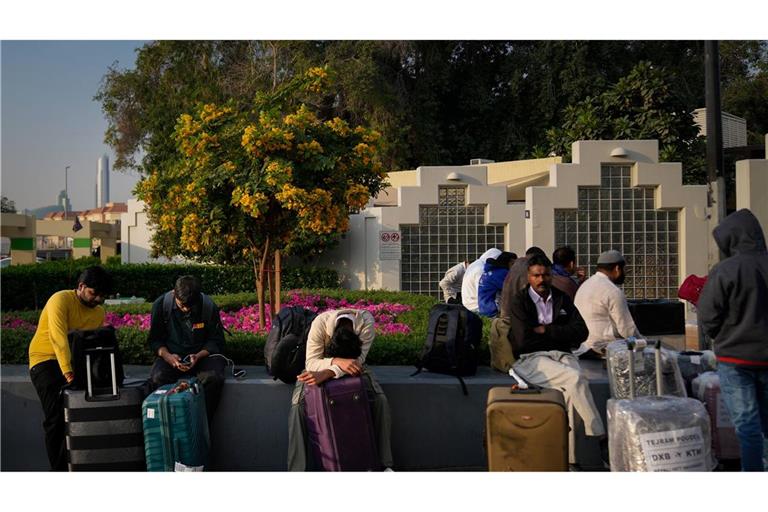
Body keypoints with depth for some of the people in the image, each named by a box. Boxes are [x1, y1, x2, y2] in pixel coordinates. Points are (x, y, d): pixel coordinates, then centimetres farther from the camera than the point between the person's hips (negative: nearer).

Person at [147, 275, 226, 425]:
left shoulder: (209, 307, -11)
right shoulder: (161, 305, -7)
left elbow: (216, 341, -2)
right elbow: (155, 340, 2)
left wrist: (199, 356, -21)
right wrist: (167, 356, -19)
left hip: (202, 354, -1)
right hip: (172, 355, 1)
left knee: (213, 378, -33)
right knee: (158, 378, -32)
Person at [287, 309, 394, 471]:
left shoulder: (366, 321, -32)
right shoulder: (320, 323, -34)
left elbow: (358, 359, -34)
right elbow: (311, 362, -32)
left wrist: (327, 373, -47)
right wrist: (338, 362, -51)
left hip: (352, 367, 1)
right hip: (321, 365, -1)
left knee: (380, 400, -22)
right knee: (298, 406, -26)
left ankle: (385, 463, -10)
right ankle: (297, 469, -18)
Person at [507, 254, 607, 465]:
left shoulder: (562, 299, 15)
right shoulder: (519, 302, 3)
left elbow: (581, 332, 3)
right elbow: (523, 339, -10)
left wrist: (546, 330, -6)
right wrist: (558, 334, 1)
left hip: (561, 354, 3)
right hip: (530, 359, -3)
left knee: (568, 390, -30)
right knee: (576, 379, -29)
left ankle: (568, 458, -29)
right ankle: (601, 439, -20)